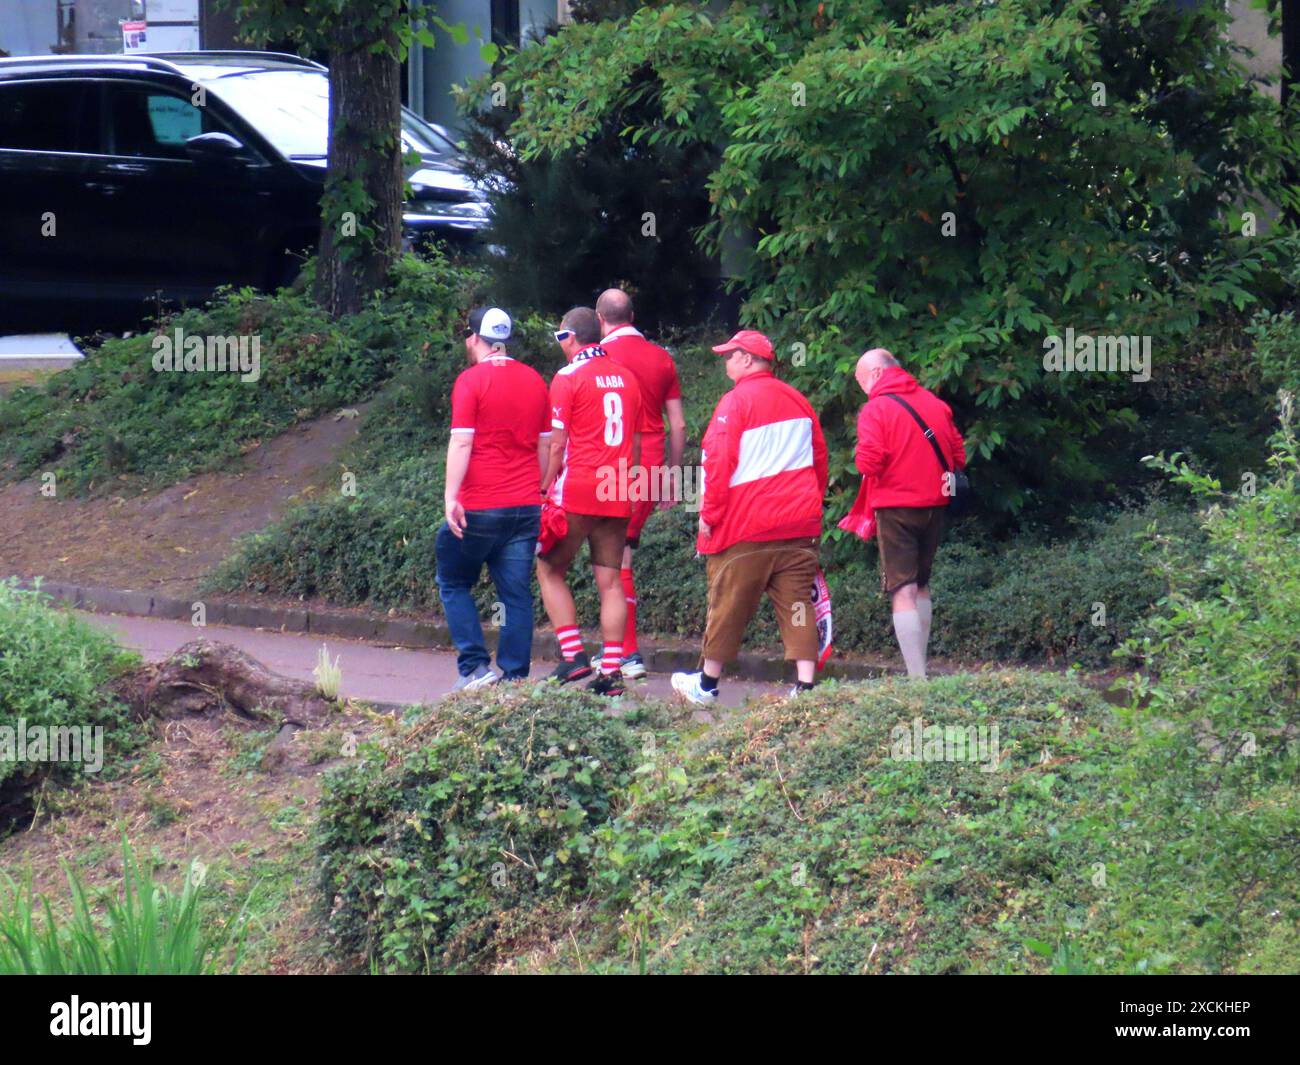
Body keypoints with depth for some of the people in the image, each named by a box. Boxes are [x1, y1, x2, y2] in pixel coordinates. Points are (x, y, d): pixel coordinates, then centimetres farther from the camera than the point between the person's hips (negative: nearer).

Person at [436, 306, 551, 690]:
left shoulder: (471, 381, -7)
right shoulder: (534, 381, 11)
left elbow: (461, 443, -14)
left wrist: (451, 497, -17)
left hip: (480, 507, -5)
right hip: (526, 506, 5)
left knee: (454, 583, 9)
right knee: (516, 592, 6)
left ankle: (474, 667, -1)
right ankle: (516, 675, 2)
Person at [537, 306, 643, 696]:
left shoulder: (569, 378, -7)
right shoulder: (625, 377, 12)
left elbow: (558, 444, -9)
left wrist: (544, 489, 0)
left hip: (577, 492, -5)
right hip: (617, 496, 5)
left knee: (550, 570, 7)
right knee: (610, 580, 6)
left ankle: (573, 654, -5)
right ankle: (612, 671, 1)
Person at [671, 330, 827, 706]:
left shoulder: (736, 402, -10)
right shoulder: (798, 402, 10)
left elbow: (719, 463, -14)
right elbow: (819, 460, 15)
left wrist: (709, 514, -6)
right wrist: (811, 505, 23)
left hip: (746, 528, -5)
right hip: (799, 526, 5)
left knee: (728, 604, 6)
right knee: (797, 602, 3)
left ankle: (707, 684, 17)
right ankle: (806, 684, -5)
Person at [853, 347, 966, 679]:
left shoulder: (876, 409, -11)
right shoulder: (934, 403, 8)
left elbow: (870, 461, -18)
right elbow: (958, 453, 9)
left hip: (896, 506, -6)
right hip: (934, 503, 6)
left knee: (903, 592, -6)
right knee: (921, 586, 21)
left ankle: (916, 678, -13)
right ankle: (920, 666, 26)